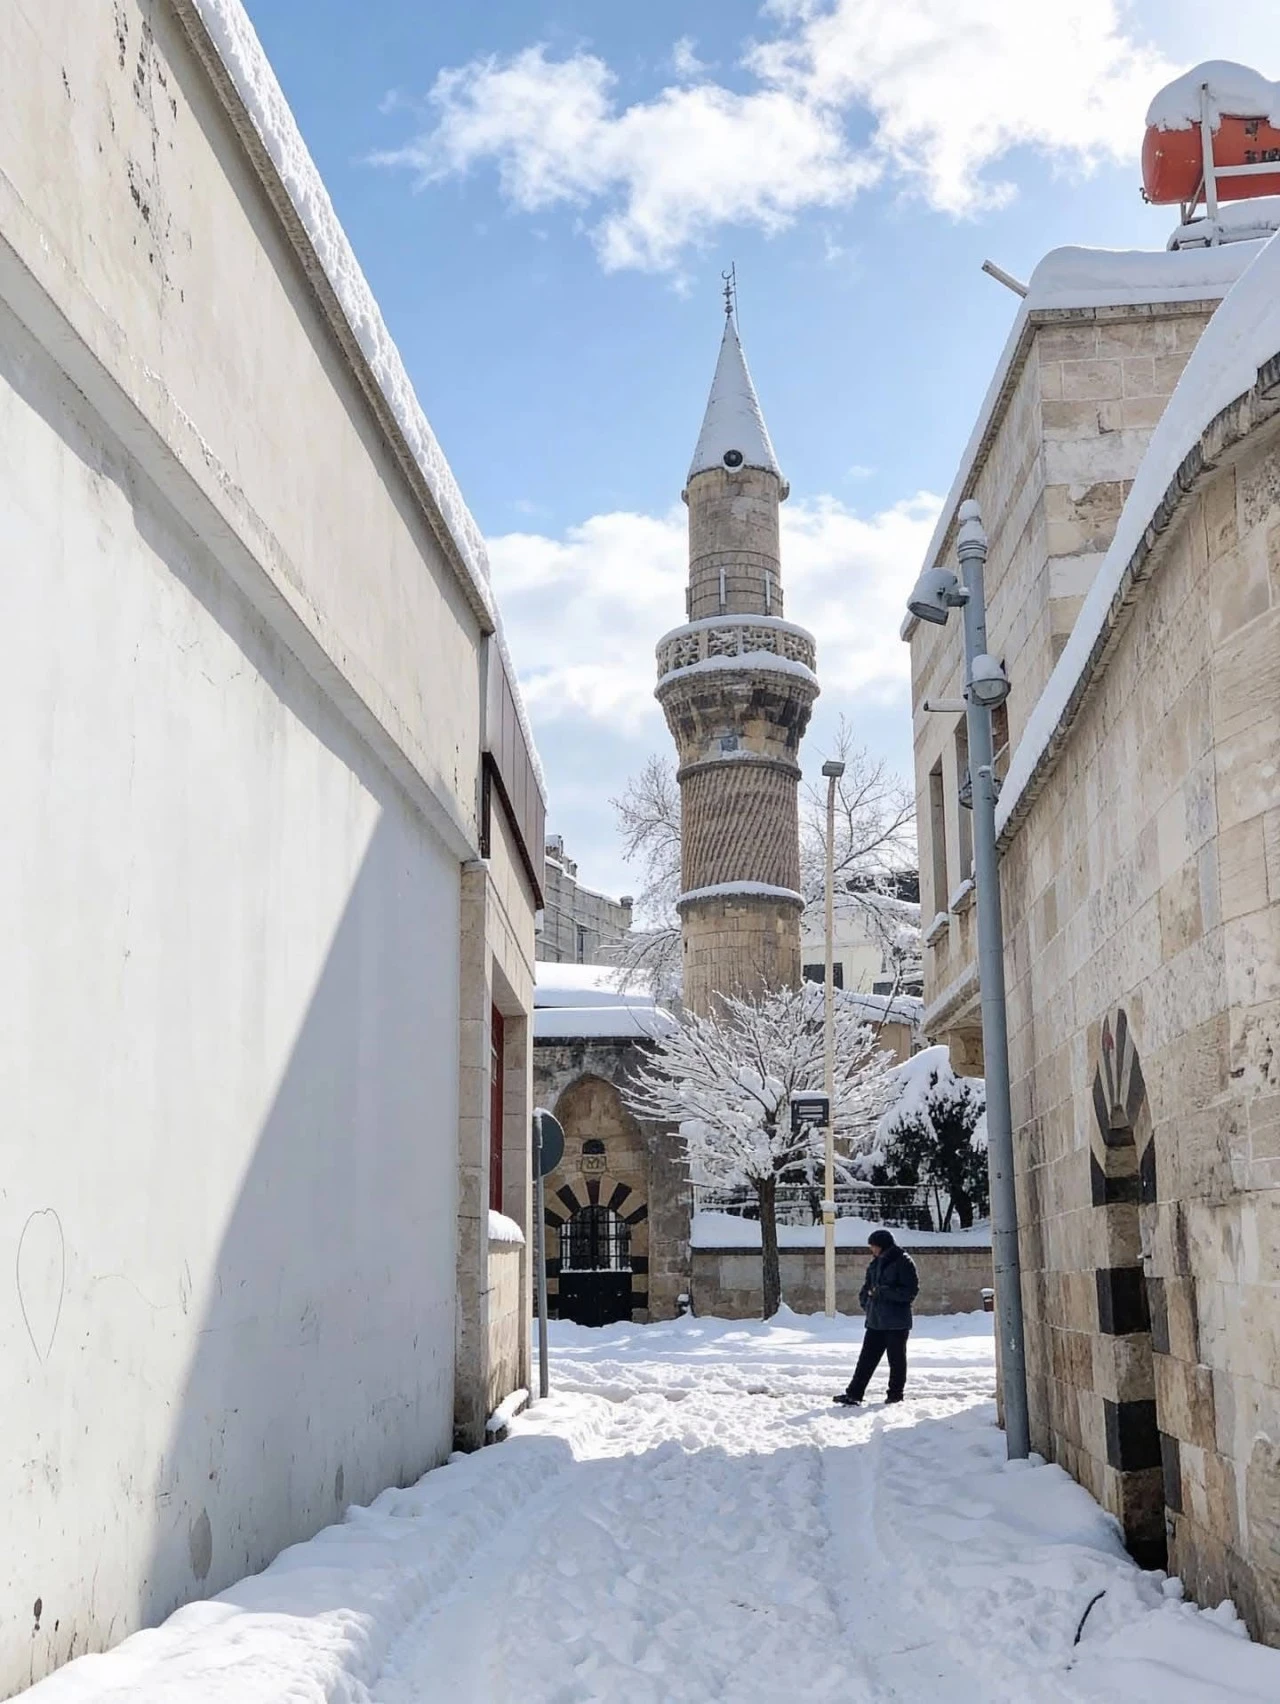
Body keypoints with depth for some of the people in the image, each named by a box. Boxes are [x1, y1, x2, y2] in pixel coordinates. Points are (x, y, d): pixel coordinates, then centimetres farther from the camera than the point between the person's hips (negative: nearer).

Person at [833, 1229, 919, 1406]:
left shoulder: (903, 1262, -10)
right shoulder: (875, 1263, 12)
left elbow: (911, 1291, -15)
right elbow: (867, 1287, 21)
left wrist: (884, 1292, -20)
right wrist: (866, 1301, 2)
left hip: (897, 1322, -6)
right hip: (875, 1320, 6)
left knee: (896, 1359, 6)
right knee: (867, 1358, 3)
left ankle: (895, 1395, 17)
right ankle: (853, 1394, 2)